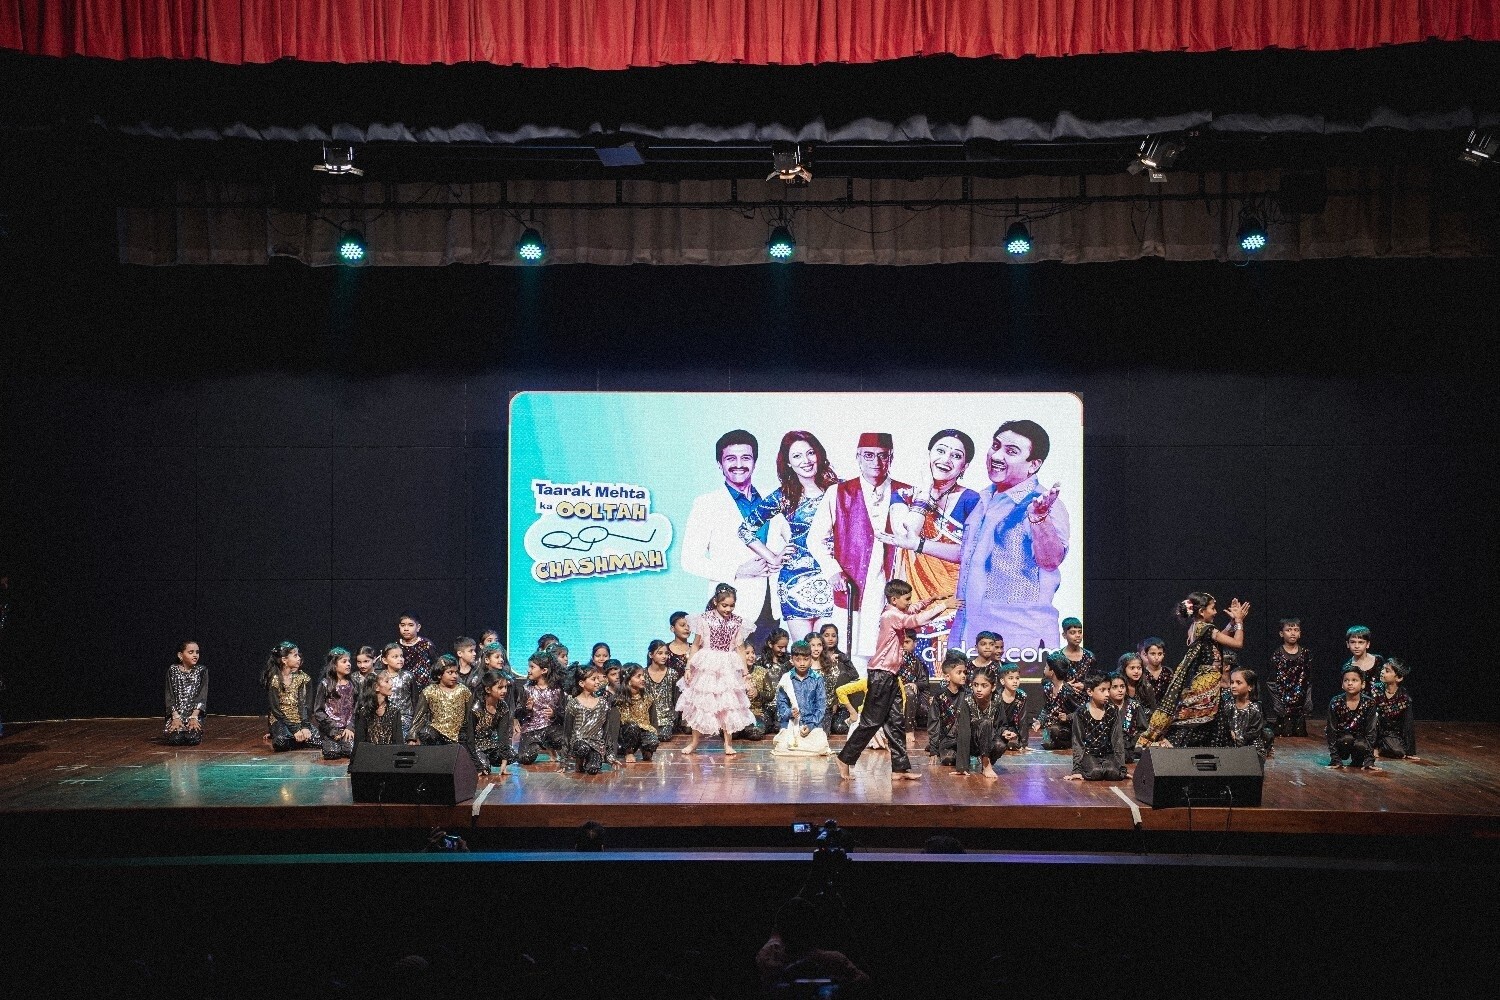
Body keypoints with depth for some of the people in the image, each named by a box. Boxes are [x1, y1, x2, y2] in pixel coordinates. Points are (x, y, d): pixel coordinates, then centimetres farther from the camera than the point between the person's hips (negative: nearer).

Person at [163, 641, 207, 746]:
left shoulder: (202, 670, 4)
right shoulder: (172, 670, 4)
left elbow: (202, 696, -3)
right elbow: (170, 696, -1)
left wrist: (194, 717, -16)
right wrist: (176, 717, -15)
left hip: (195, 713, 0)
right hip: (176, 713, 0)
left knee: (192, 738, -26)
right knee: (175, 739, -26)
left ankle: (194, 728, 9)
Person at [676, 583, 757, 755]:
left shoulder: (737, 622, 0)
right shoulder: (705, 619, -7)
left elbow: (739, 649, 6)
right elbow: (696, 645, 0)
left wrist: (745, 671, 5)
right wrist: (688, 667, -1)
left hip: (728, 668, 1)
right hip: (706, 666, -1)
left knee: (728, 704, 2)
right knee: (700, 702, 6)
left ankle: (728, 743, 12)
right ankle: (694, 741, 19)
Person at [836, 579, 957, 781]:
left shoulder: (895, 613, 12)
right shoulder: (892, 615, -16)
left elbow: (913, 610, 27)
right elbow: (916, 620, -29)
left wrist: (931, 601, 9)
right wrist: (943, 606, -23)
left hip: (889, 675, 10)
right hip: (880, 675, -10)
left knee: (894, 722, 8)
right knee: (872, 721, -4)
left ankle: (900, 768, 10)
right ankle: (845, 759, 4)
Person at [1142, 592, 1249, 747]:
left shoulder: (1195, 628, 13)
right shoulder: (1205, 629, -14)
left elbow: (1220, 638, 26)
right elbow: (1238, 643, -14)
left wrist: (1233, 620, 19)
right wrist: (1238, 621, -2)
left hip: (1197, 686, 9)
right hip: (1205, 690, -9)